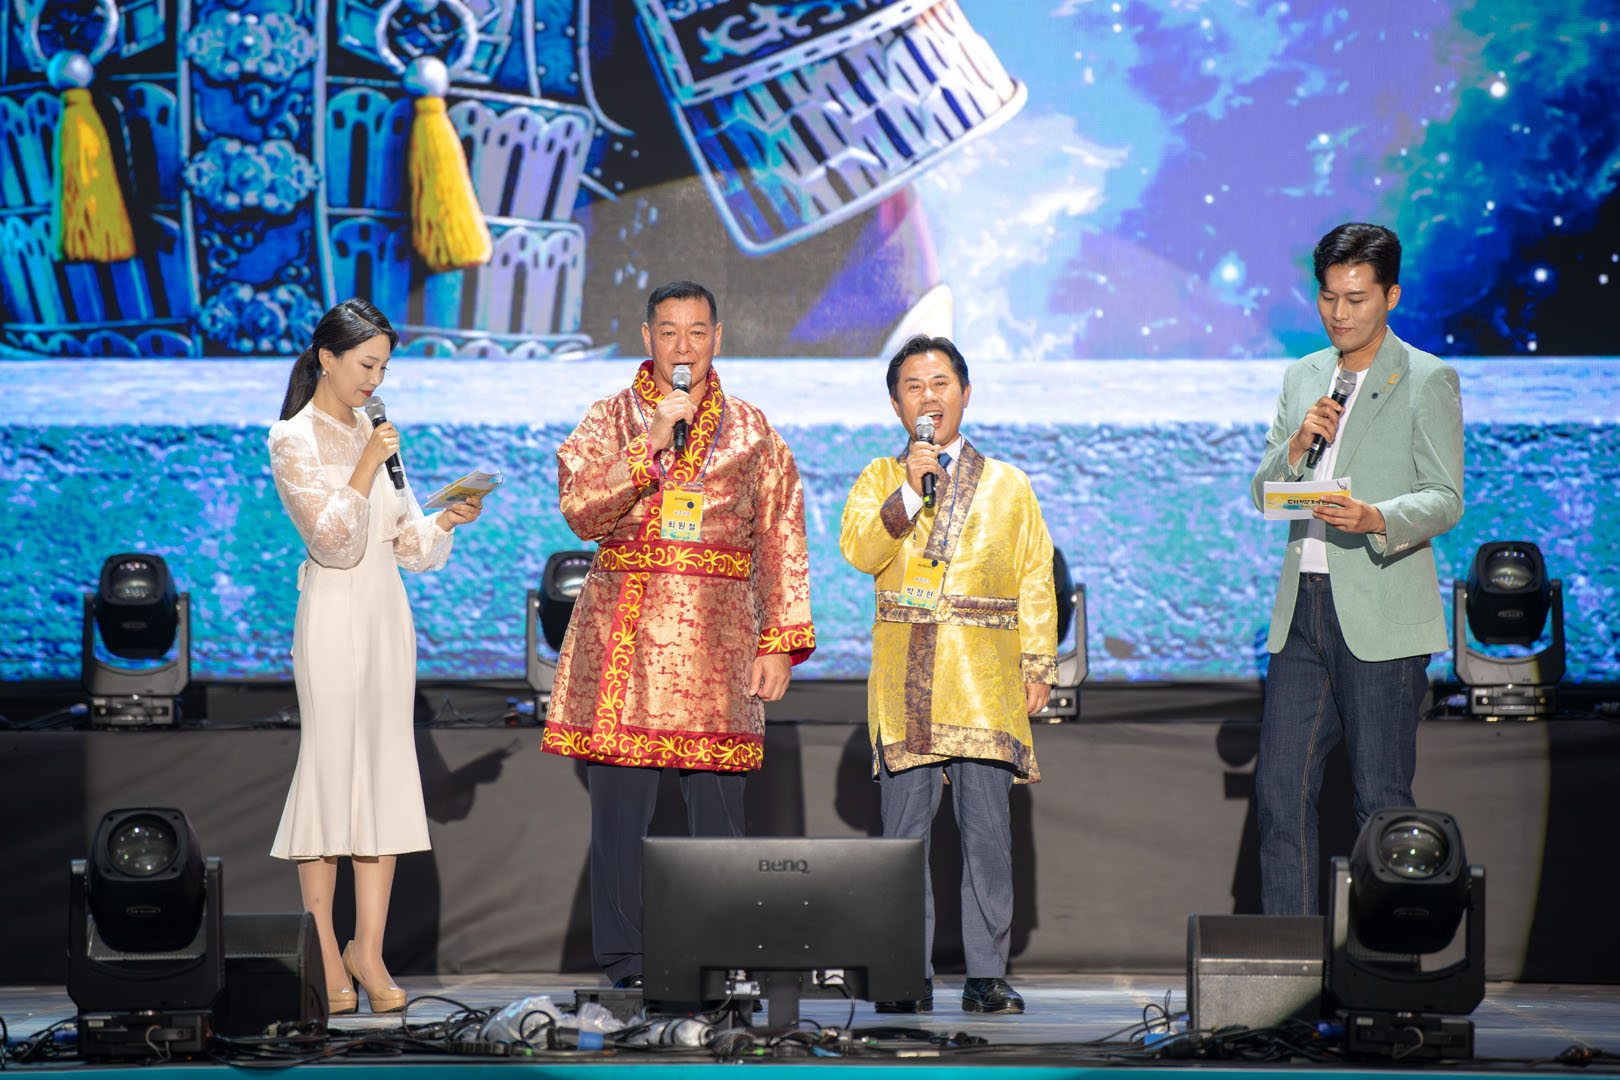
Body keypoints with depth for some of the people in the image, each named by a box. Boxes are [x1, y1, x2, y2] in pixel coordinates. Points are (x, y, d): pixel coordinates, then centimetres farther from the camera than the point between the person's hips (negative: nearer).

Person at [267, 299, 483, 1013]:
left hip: (387, 609, 7)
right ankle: (325, 952, 1)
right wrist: (367, 467, -16)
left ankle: (368, 949, 7)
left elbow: (404, 541, 14)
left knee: (385, 772, 3)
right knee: (331, 767, -5)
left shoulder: (372, 432, 15)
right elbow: (332, 540, -14)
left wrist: (447, 520, -3)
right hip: (332, 612, -6)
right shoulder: (293, 439, -5)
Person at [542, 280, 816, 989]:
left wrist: (781, 641, 0)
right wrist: (651, 443, -14)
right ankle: (625, 959, 5)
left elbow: (782, 539, 8)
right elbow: (582, 509, -6)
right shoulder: (612, 419, 9)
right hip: (624, 634, 0)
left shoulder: (749, 430, 12)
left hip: (718, 638, 1)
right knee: (621, 801, -2)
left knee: (718, 804, -2)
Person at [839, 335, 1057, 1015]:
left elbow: (1036, 579, 12)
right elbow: (858, 551, -4)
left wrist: (1038, 666, 5)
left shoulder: (1007, 485, 14)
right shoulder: (879, 481, 13)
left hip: (985, 681, 0)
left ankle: (985, 975, 1)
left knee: (986, 830, -5)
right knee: (904, 831, -2)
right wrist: (911, 490, -14)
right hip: (904, 680, 0)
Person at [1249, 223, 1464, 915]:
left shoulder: (1427, 381, 0)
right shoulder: (1302, 378, 17)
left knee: (1381, 802, -3)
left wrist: (1377, 519, -26)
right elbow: (1262, 494, 16)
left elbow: (1445, 500, -6)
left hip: (1380, 617, -5)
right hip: (1302, 611, 5)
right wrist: (1297, 446, -4)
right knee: (1279, 789, 3)